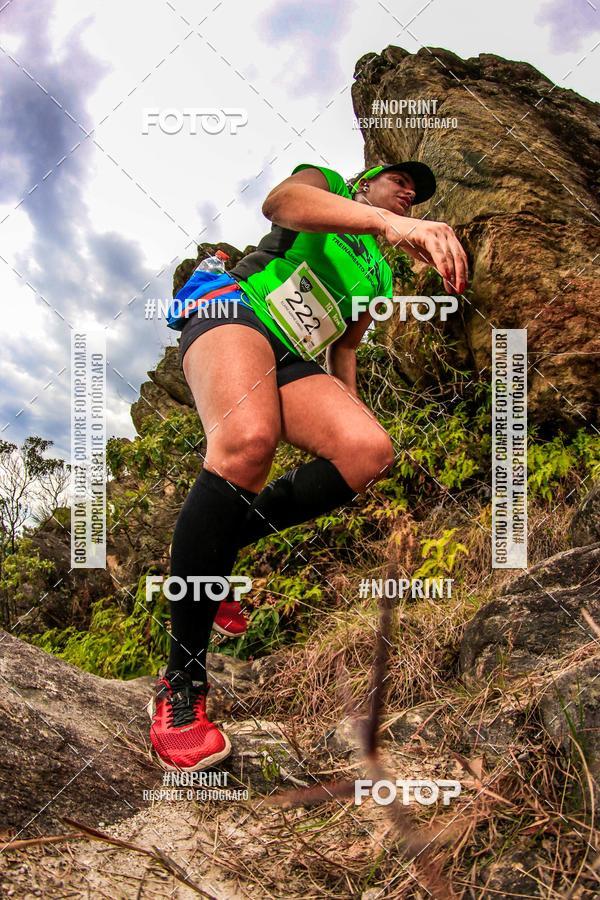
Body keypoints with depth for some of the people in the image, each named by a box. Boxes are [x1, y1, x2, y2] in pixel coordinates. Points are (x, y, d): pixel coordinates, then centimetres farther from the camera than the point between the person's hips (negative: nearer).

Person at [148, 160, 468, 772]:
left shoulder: (379, 275, 32)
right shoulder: (326, 181, 13)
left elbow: (345, 348, 35)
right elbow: (282, 200, -13)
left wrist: (350, 414, 23)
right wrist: (387, 221, -30)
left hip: (293, 359, 6)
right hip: (232, 307, -6)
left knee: (371, 451, -26)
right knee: (249, 440, -39)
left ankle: (215, 554, -10)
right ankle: (181, 682, -30)